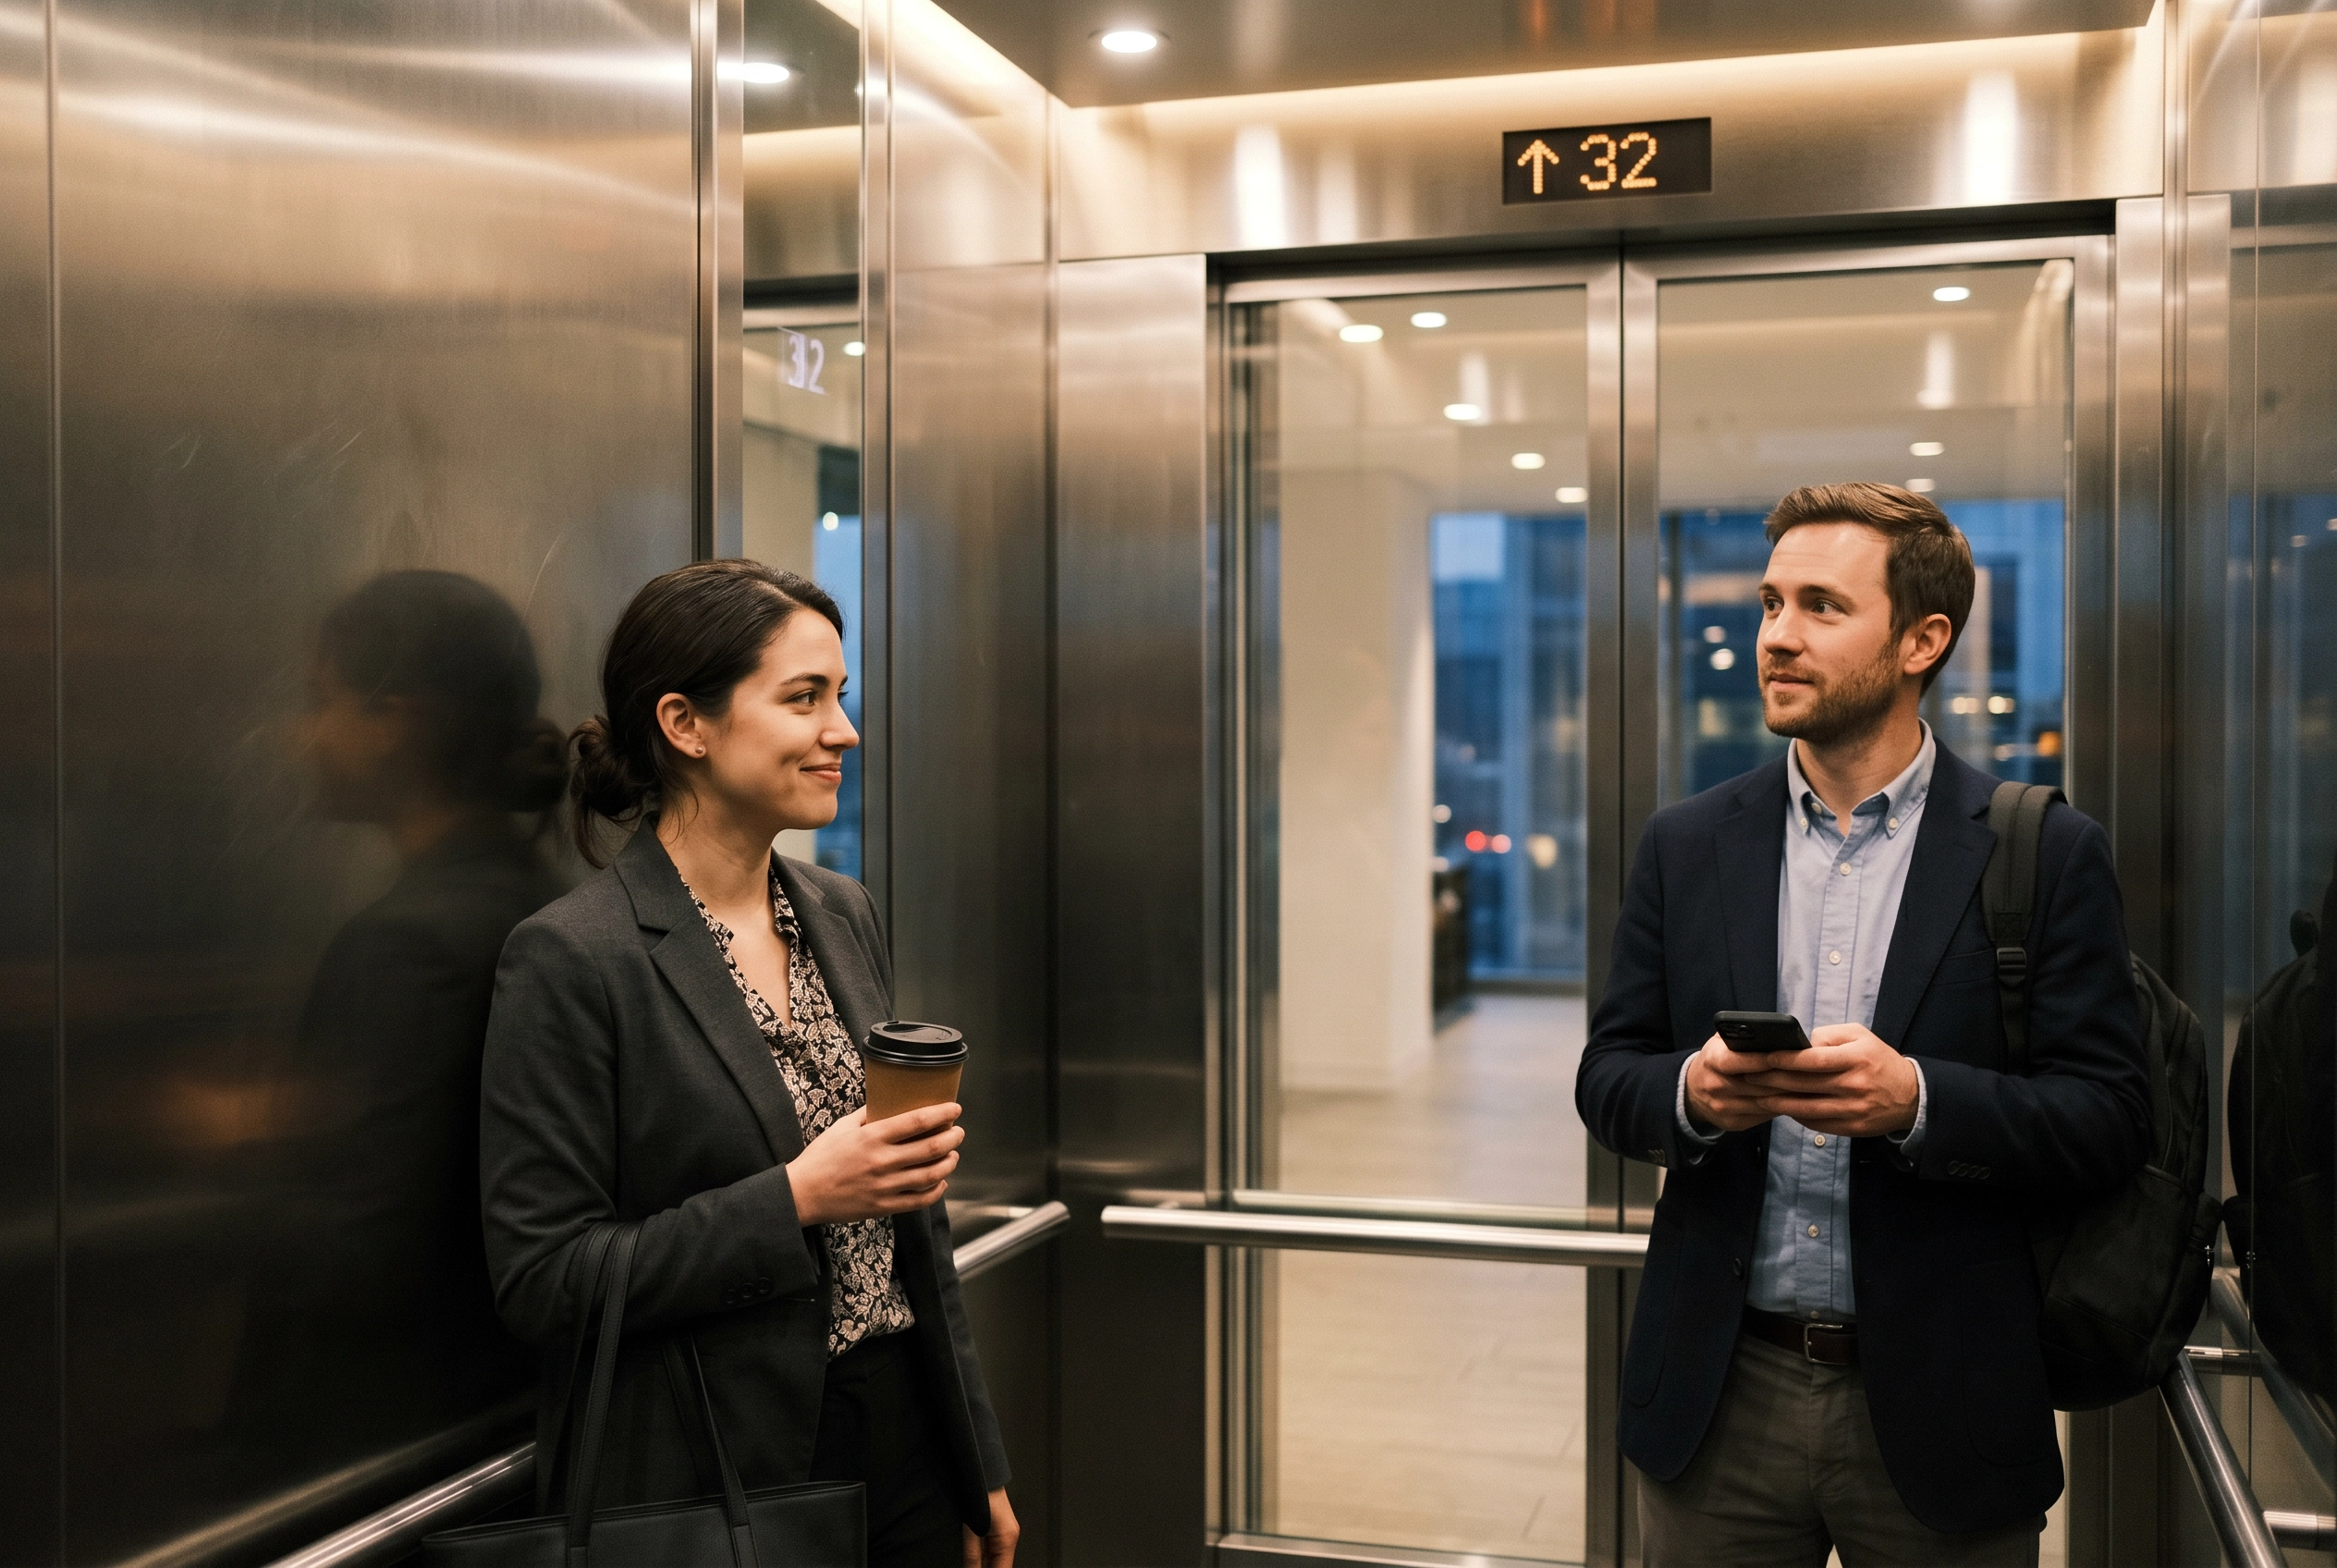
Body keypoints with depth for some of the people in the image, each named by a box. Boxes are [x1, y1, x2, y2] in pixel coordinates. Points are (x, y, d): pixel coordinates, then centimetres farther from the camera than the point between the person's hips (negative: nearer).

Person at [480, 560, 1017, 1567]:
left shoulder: (844, 916, 6)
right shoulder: (571, 959, -15)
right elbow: (540, 1284, -16)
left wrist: (979, 1466, 12)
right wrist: (796, 1198, -22)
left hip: (905, 1447, 6)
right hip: (714, 1483, -6)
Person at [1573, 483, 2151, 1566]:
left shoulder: (2048, 856, -4)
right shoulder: (1687, 845, 4)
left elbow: (2110, 1120, -7)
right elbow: (1607, 1076, 5)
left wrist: (1918, 1099, -24)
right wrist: (1691, 1091, -17)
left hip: (1935, 1407, -2)